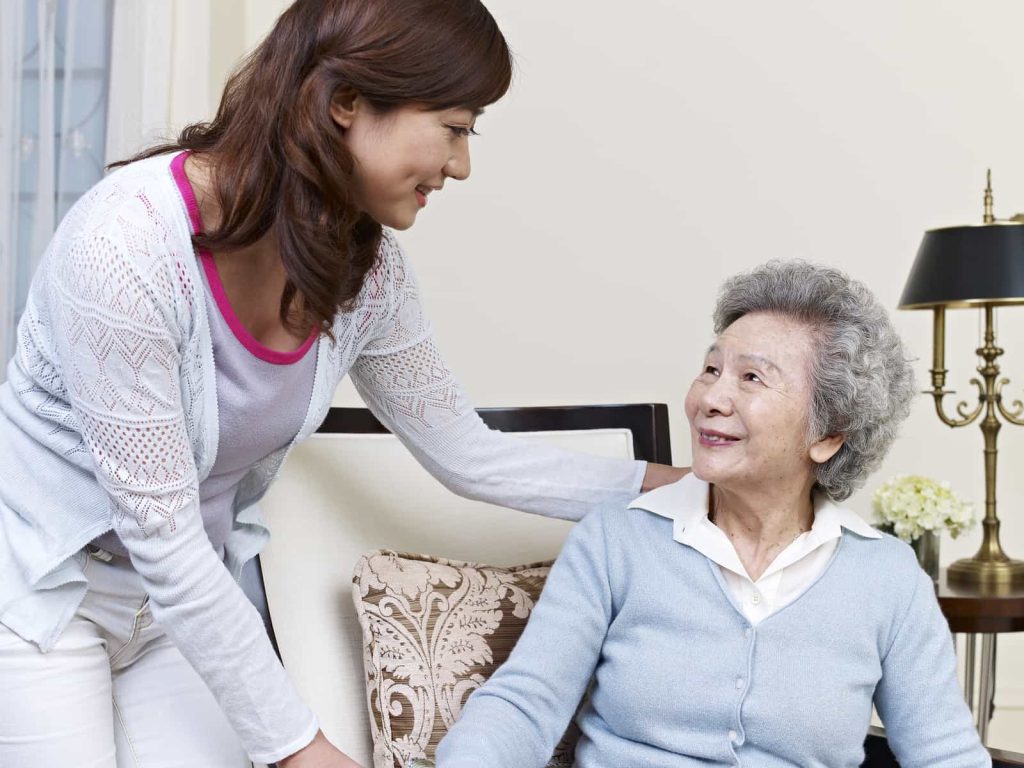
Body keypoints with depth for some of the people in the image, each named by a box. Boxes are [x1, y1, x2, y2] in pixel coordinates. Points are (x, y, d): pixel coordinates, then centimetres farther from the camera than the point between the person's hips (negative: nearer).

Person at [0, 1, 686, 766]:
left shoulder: (367, 266, -11)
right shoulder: (128, 241, -31)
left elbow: (469, 456, 2)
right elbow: (161, 539, -27)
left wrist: (671, 482, 1)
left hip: (191, 598, 5)